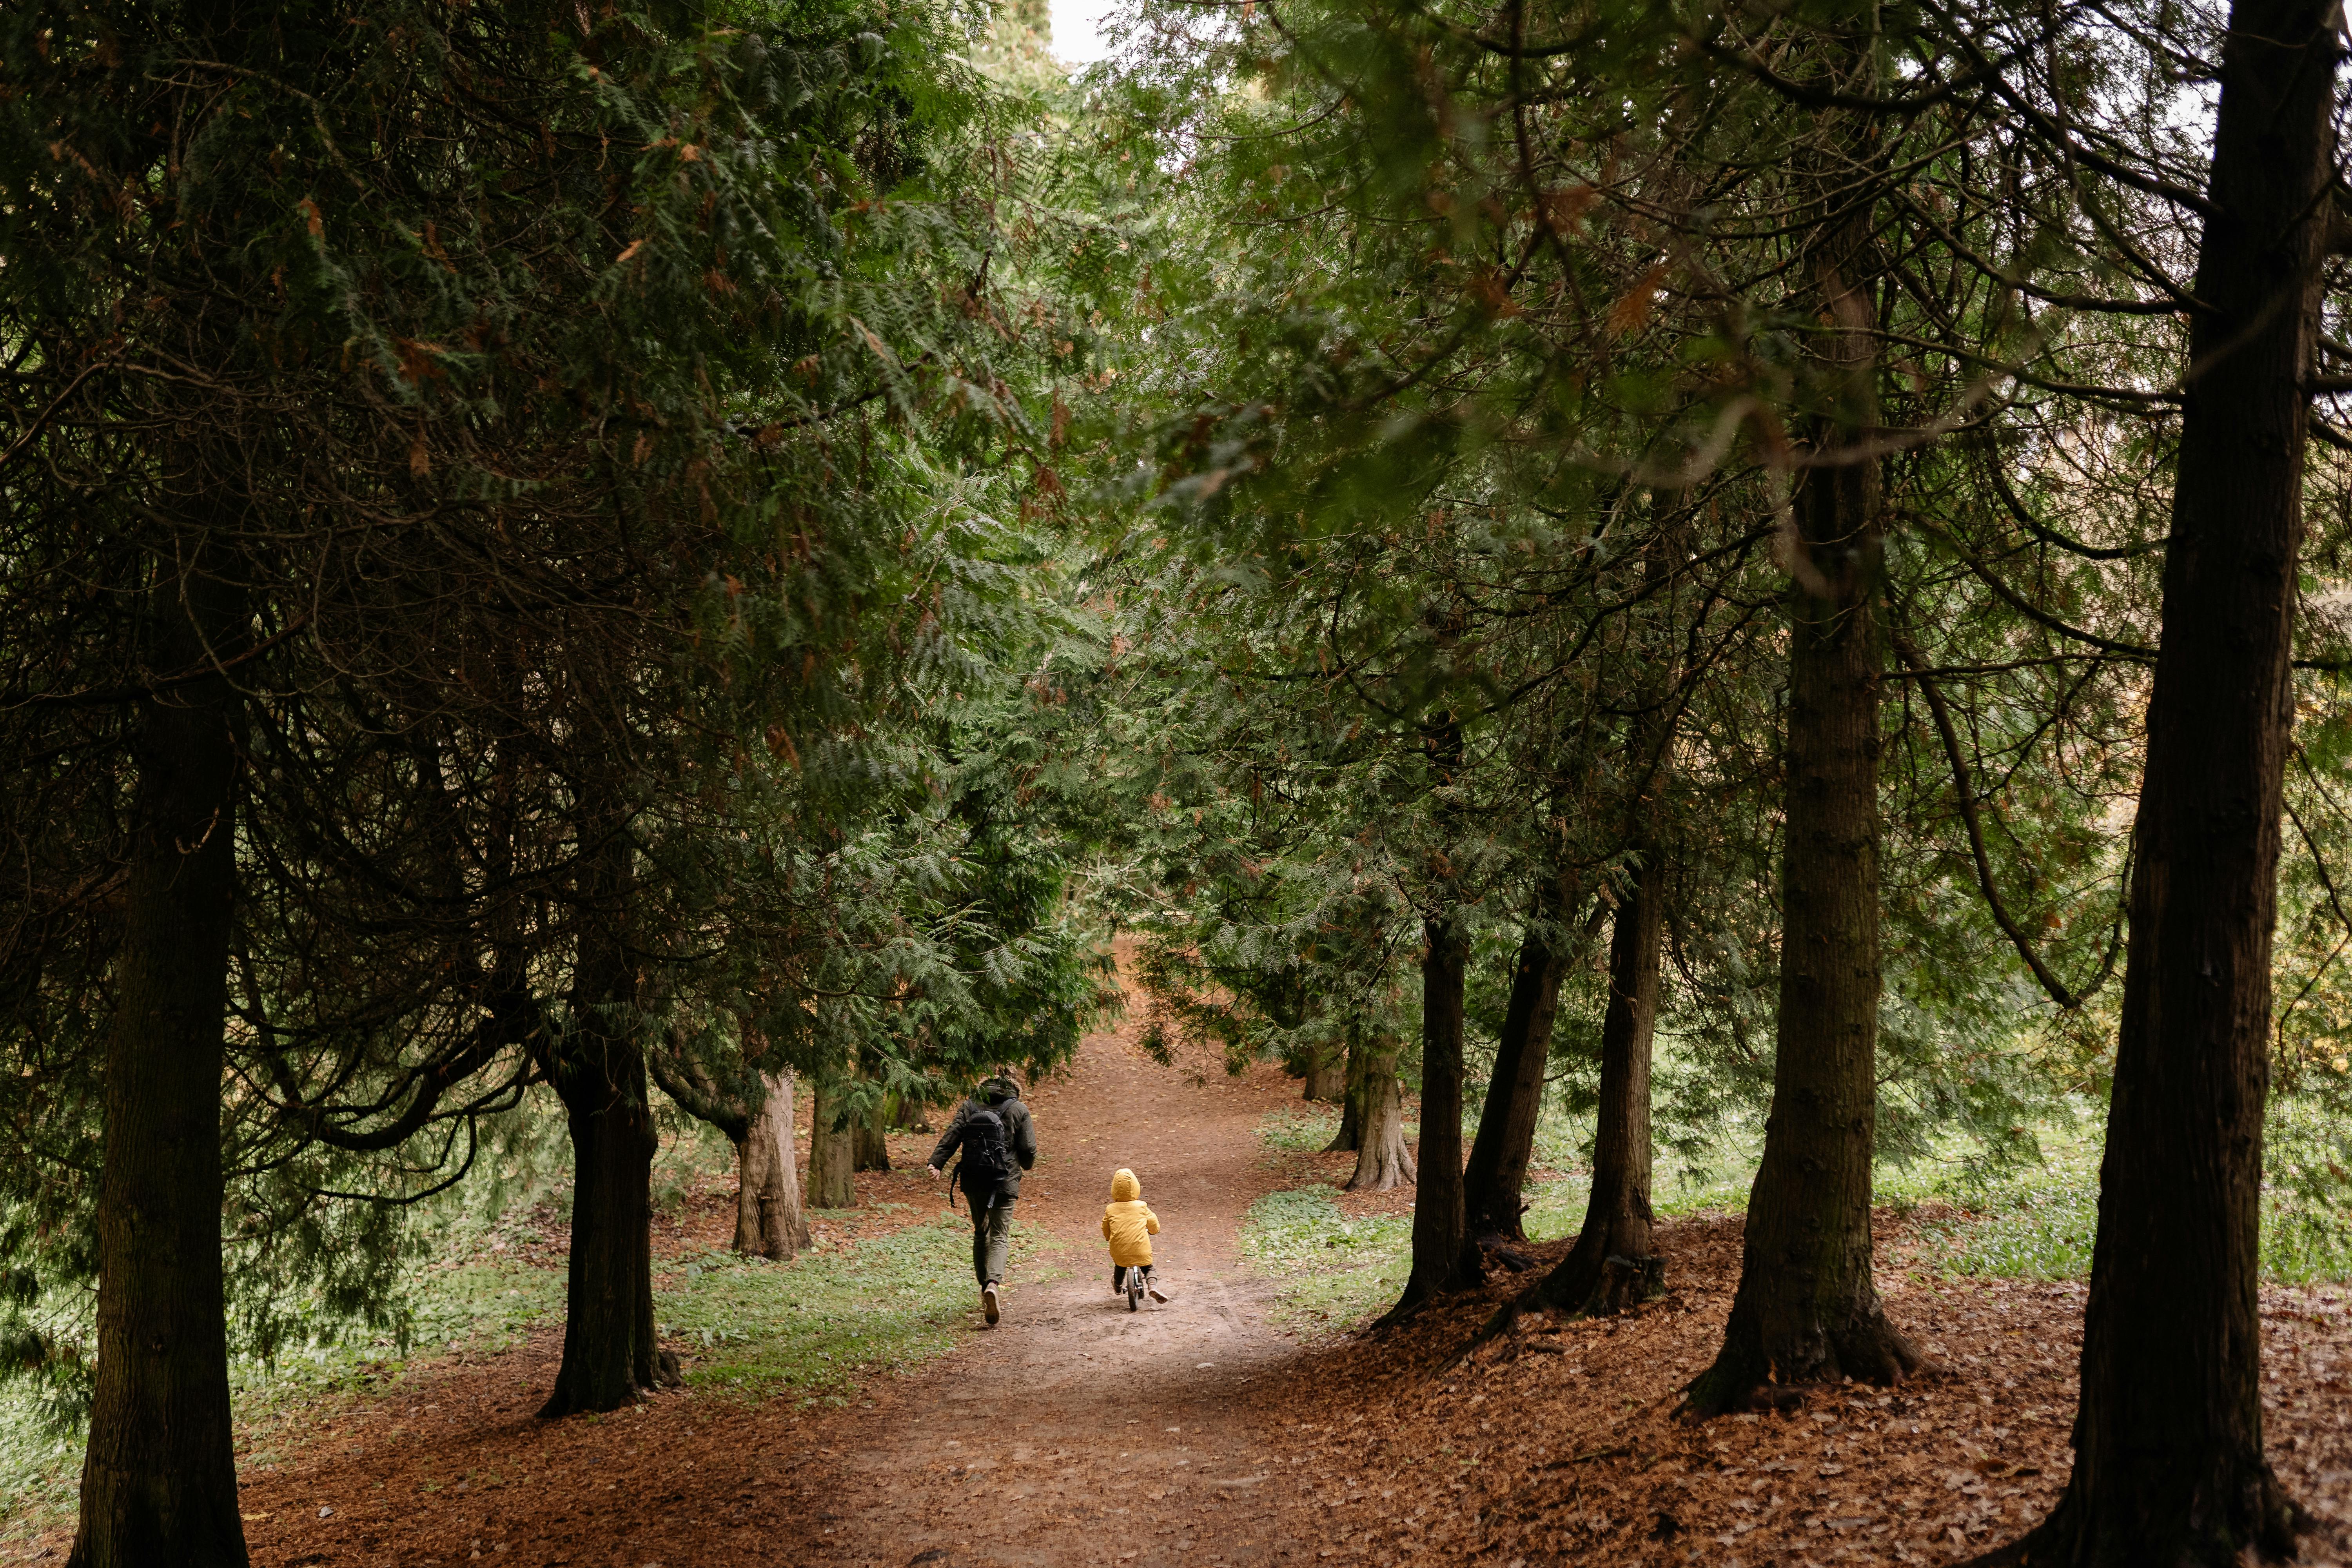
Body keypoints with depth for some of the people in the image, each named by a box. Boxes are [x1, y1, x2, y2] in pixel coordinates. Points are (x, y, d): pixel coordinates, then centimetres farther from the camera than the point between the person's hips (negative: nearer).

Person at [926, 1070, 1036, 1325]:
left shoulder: (970, 1106, 6)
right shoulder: (1019, 1110, 0)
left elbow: (951, 1136, -6)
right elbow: (1028, 1150, 0)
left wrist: (936, 1163, -13)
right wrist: (1026, 1165, 21)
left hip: (974, 1182, 3)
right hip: (1005, 1182, -3)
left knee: (980, 1233, 19)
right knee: (999, 1237, -3)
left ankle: (984, 1286, 24)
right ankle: (993, 1283, -27)